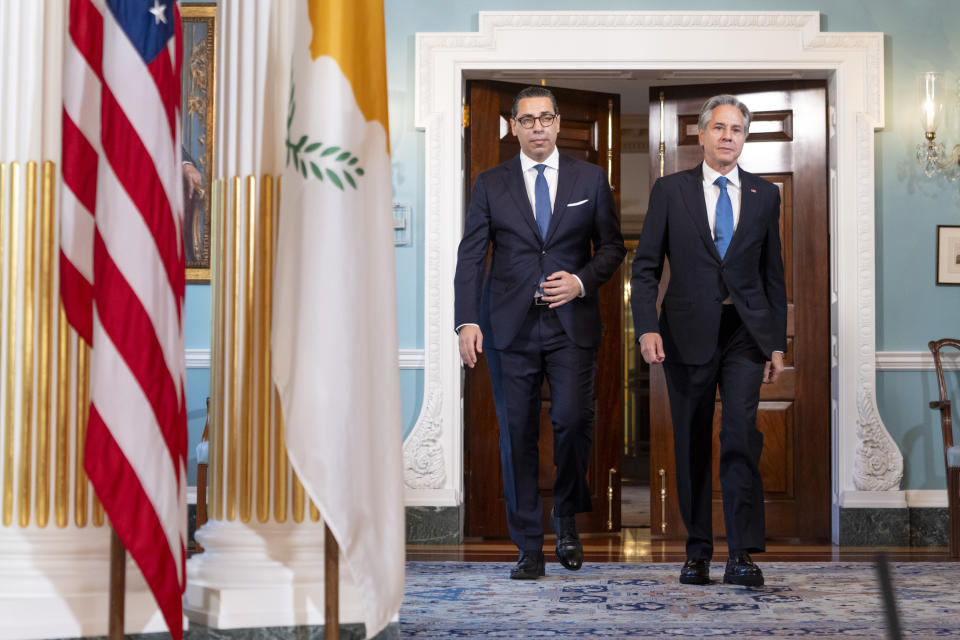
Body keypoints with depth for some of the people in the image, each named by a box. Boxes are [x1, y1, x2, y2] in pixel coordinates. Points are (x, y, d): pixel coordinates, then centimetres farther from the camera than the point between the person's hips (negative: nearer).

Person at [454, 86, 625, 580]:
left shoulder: (590, 179, 9)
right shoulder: (490, 185, 7)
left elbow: (612, 247, 11)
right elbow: (470, 256, 3)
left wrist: (582, 280, -9)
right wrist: (467, 321, -9)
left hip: (572, 322, 0)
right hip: (510, 326, 0)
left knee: (573, 418, -15)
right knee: (517, 433, 1)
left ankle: (566, 513, 13)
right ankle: (529, 548, 10)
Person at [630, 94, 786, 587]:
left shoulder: (765, 195, 10)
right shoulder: (669, 191, 5)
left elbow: (773, 273, 12)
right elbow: (646, 266, 2)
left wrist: (778, 343, 8)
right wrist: (646, 328, -11)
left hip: (746, 333, 0)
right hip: (687, 334, 0)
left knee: (740, 435, -15)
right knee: (692, 444, 5)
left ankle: (743, 555, -15)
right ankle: (697, 551, 15)